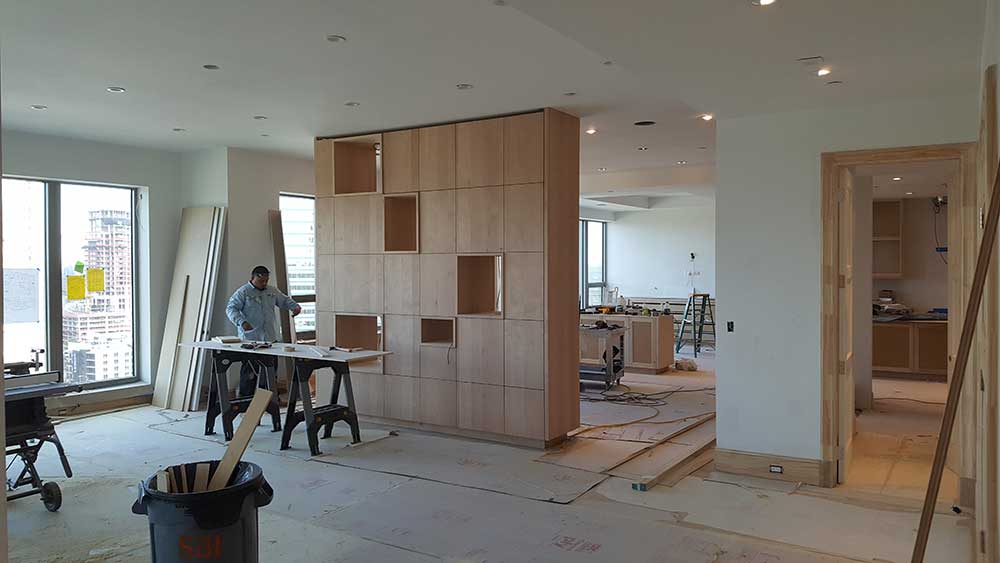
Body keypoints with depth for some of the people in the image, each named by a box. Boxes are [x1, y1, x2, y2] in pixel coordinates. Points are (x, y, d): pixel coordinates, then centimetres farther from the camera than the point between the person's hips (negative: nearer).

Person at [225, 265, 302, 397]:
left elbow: (285, 300, 25)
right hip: (250, 339, -6)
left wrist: (295, 306, 3)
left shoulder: (272, 292, 14)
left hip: (270, 338, 6)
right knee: (249, 372, -3)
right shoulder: (242, 292, -4)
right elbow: (230, 309, -10)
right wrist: (242, 322, -27)